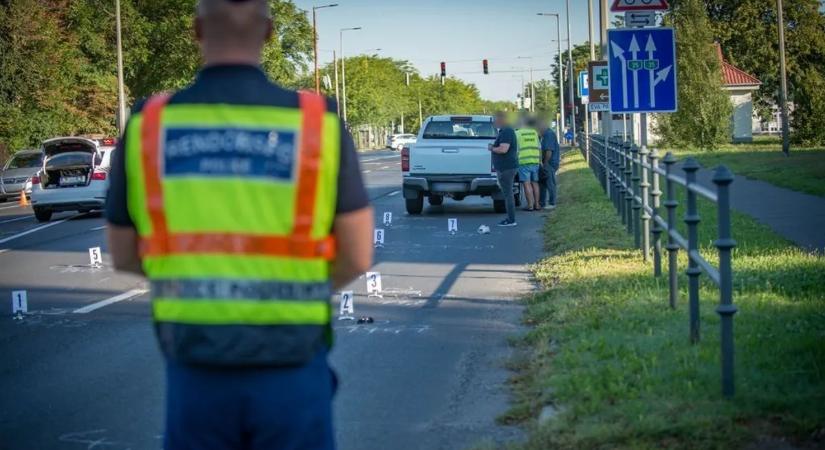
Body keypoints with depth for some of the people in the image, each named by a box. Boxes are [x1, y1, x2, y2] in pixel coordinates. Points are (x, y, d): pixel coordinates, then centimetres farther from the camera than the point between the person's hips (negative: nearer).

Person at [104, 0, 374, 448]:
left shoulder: (147, 126, -3)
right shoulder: (318, 123, -8)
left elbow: (124, 255, 8)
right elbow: (358, 256, -4)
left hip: (197, 372, 1)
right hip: (290, 372, -1)